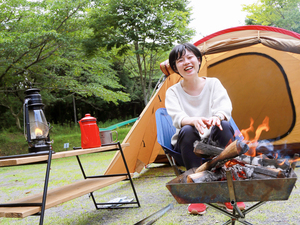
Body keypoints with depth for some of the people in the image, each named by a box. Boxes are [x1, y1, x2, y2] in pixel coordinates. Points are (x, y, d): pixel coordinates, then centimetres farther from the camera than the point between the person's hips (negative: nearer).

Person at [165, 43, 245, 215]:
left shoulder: (214, 83, 0)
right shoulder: (173, 92, -3)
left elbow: (225, 108, -16)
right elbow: (177, 118, -21)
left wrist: (216, 117, -42)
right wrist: (194, 120, -45)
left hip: (214, 142, 1)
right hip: (188, 145, 0)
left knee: (224, 126, -32)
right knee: (187, 130, -34)